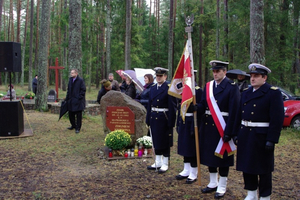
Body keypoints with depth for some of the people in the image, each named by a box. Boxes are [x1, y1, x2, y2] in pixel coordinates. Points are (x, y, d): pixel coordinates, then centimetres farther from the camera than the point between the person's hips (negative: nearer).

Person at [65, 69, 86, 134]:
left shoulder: (80, 80, -11)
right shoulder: (70, 80, 9)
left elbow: (83, 90, -11)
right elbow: (68, 89, 16)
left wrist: (79, 97, -16)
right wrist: (67, 98, 10)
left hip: (78, 101, -7)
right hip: (71, 100, 7)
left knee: (78, 115, 2)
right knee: (71, 114, 14)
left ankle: (78, 128, 10)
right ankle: (73, 125, 31)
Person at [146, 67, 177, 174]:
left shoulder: (169, 89, -9)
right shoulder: (152, 88, 11)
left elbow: (172, 106, -11)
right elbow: (149, 105, 14)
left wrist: (171, 122, -14)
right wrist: (148, 120, 12)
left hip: (164, 118, -6)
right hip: (154, 118, 6)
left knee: (165, 141, 3)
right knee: (156, 141, 13)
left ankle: (165, 164, 14)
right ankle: (158, 162, 25)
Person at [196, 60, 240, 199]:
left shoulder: (232, 87, -9)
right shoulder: (208, 86, 9)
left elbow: (234, 111, -13)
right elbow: (203, 106, 8)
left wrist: (229, 131, -17)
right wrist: (197, 107, -16)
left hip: (223, 127, -6)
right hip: (208, 126, 6)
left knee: (222, 156, 4)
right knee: (210, 155, 13)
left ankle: (222, 187, 17)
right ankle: (213, 183, 30)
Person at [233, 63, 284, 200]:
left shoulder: (273, 93, -9)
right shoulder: (246, 93, 11)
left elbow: (277, 118, -14)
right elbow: (239, 115, 14)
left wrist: (271, 140, -18)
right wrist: (236, 133, 9)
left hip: (262, 137, -6)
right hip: (245, 136, 6)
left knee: (263, 168, 5)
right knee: (246, 165, 13)